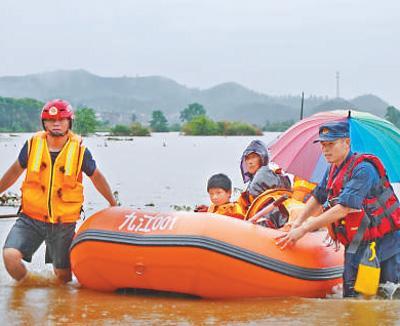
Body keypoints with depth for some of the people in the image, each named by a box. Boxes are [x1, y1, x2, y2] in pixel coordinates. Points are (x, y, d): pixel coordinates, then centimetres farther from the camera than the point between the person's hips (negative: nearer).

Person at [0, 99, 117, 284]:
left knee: (64, 278, 6)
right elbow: (15, 171, 14)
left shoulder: (79, 150, -6)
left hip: (64, 224, 0)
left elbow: (96, 176, 11)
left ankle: (58, 268, 43)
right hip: (31, 218, 0)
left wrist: (113, 204, 21)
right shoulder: (32, 145, -4)